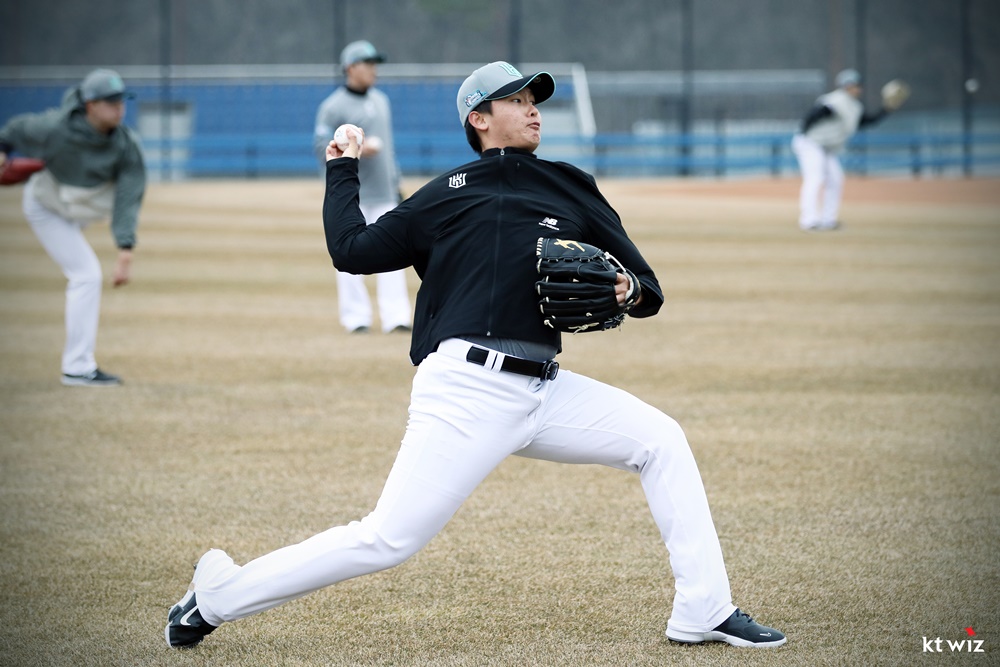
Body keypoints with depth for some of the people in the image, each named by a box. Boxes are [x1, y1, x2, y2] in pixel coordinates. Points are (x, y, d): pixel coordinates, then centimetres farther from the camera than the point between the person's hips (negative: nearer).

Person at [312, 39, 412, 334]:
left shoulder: (381, 100, 15)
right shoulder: (333, 107, -7)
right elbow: (322, 149, -11)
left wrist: (395, 184, 19)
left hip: (383, 192, 6)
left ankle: (396, 317, -1)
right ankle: (356, 318, 2)